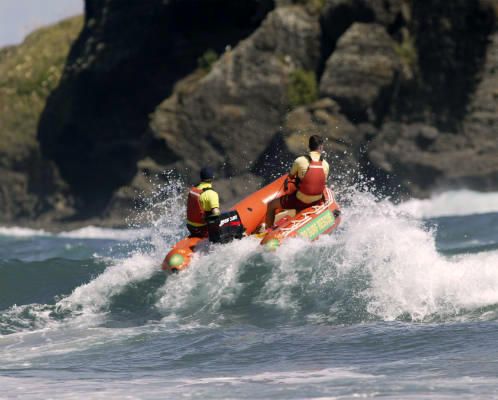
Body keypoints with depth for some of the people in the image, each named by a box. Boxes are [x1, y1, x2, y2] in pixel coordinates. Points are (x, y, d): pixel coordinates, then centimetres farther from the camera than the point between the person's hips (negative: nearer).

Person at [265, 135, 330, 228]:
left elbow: (291, 176, 0)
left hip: (301, 202, -4)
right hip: (317, 202, 4)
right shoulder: (325, 165, -8)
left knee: (271, 205, 16)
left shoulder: (300, 161, -18)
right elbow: (324, 183, 6)